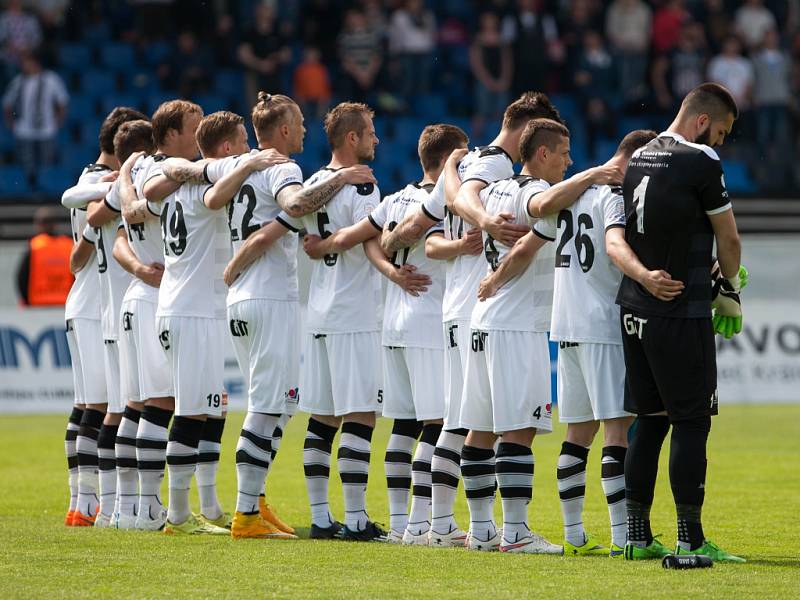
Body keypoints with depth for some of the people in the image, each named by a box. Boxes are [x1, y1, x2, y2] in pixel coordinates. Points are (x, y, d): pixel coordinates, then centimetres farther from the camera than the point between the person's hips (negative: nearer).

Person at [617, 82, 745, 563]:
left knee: (650, 420, 13)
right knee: (691, 423, -3)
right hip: (680, 314, -7)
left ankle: (639, 536, 14)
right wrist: (732, 287, 15)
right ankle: (690, 540, -4)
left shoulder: (638, 160, 10)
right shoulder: (701, 163, -12)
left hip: (634, 307, 7)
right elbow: (728, 240, -4)